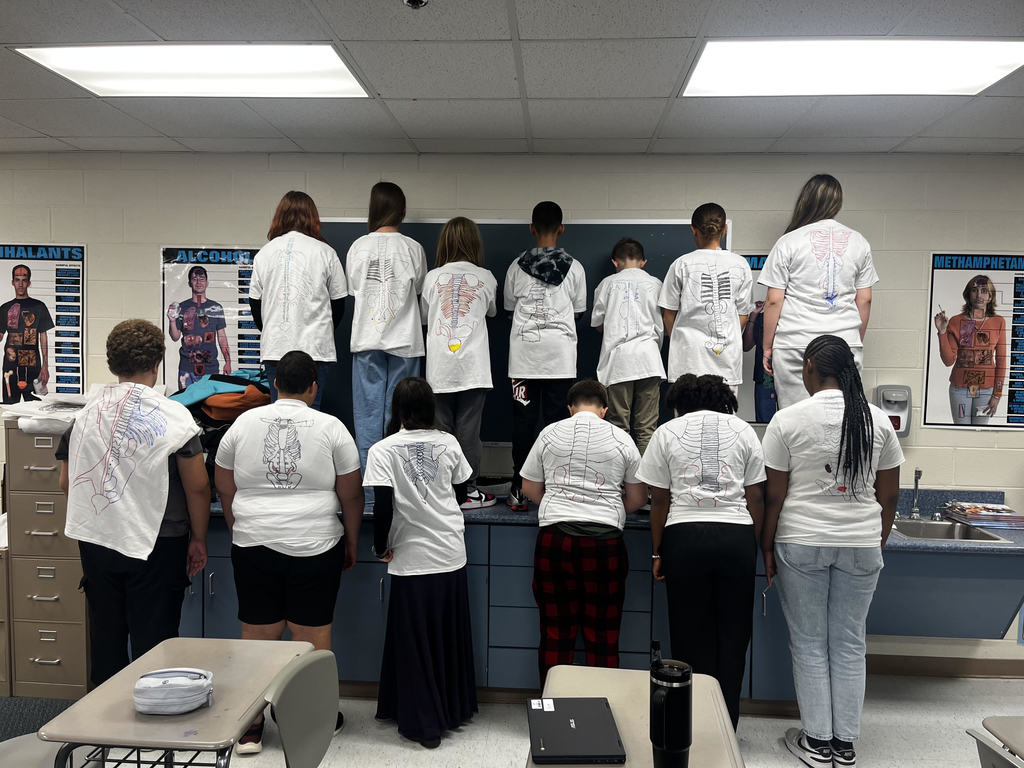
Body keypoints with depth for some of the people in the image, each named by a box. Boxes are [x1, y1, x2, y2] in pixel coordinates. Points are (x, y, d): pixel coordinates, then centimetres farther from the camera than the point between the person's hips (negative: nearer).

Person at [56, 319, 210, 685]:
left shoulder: (84, 414, 1)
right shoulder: (173, 416, -12)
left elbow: (66, 483, 11)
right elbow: (197, 486, -11)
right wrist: (198, 539, 1)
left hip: (96, 543, 5)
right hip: (156, 544, -4)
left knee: (105, 636, 17)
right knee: (152, 641, 5)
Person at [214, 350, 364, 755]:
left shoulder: (243, 423, 3)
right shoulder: (331, 428, -4)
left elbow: (224, 489, 9)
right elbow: (351, 495, -1)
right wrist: (351, 542, 11)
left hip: (253, 545, 2)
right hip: (315, 547, -2)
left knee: (256, 633, 11)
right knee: (313, 633, 9)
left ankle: (249, 726, 18)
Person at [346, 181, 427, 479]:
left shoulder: (359, 246, -2)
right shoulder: (413, 248, -4)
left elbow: (353, 288, 9)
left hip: (367, 340, 1)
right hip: (404, 340, 0)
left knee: (368, 410, 7)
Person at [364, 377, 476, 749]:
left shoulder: (383, 450, -10)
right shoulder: (448, 443, 0)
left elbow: (383, 507, -17)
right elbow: (461, 494, 9)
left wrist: (380, 546, -1)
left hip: (412, 561, -3)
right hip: (452, 556, 4)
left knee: (415, 644, 11)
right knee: (451, 638, 19)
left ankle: (425, 724, 19)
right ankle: (455, 708, 34)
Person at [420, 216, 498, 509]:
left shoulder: (433, 277, 3)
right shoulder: (485, 278, 2)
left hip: (440, 366, 1)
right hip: (473, 365, -1)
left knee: (441, 428, 7)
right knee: (469, 429, 3)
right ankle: (468, 490, 8)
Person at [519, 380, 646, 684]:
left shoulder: (550, 433, 8)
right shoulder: (621, 439, 5)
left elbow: (530, 488, 12)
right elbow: (639, 498, 9)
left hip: (554, 538, 1)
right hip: (604, 542, -1)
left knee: (555, 630, 10)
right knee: (603, 633, 9)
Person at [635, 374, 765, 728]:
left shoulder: (667, 432, 8)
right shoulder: (742, 430, 11)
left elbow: (660, 500, 4)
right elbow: (755, 497, 6)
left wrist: (658, 553, 10)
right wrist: (753, 546, 13)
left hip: (684, 537, -1)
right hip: (737, 537, 1)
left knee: (691, 634, 9)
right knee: (732, 633, 10)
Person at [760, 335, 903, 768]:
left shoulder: (788, 420, -10)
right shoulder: (878, 421, 1)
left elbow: (774, 496, -8)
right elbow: (889, 496, 6)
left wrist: (767, 548, 2)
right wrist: (877, 544, 17)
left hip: (801, 542, -3)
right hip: (861, 545, 3)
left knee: (809, 644, 8)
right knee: (849, 643, 12)